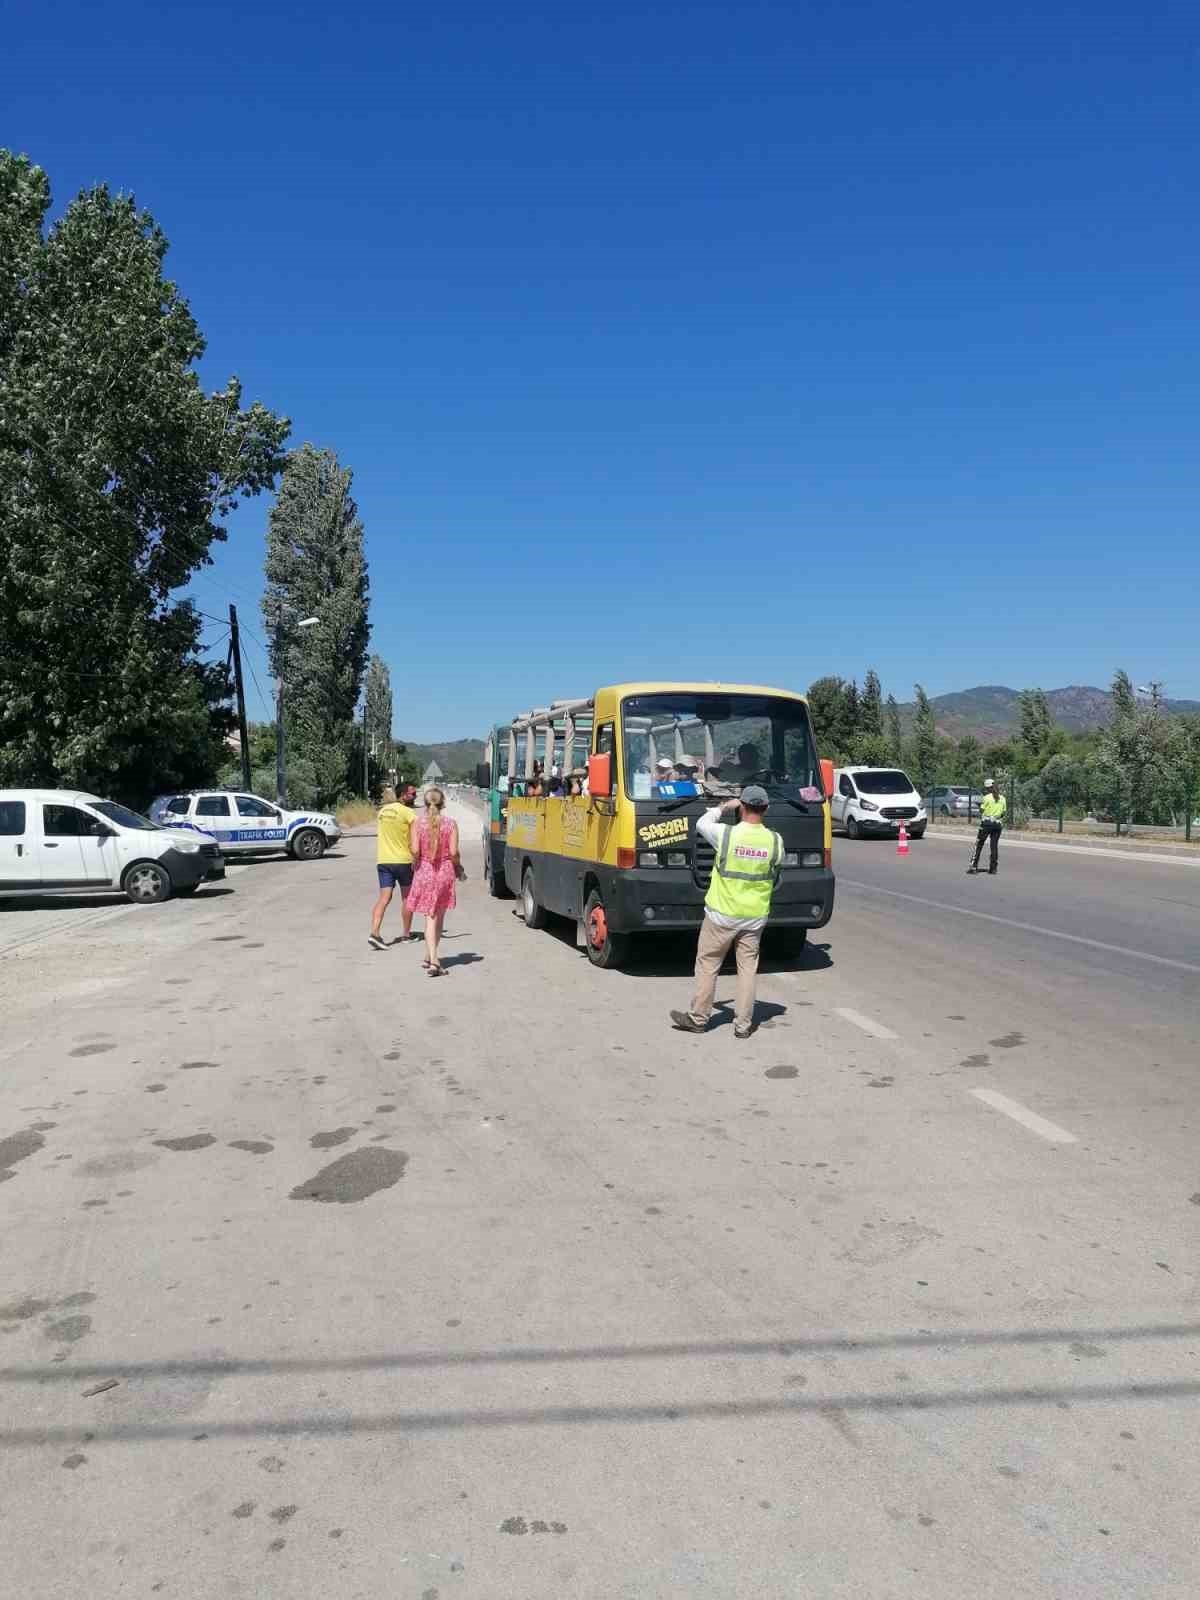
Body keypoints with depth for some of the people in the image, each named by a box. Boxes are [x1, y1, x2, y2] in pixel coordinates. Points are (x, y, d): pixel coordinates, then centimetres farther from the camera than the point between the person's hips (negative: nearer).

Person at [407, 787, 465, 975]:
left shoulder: (418, 824, -5)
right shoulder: (450, 824, -4)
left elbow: (415, 850, -11)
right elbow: (453, 852, -8)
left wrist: (415, 863, 9)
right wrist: (459, 868, 10)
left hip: (424, 872, -1)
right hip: (445, 872, 1)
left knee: (430, 917, 1)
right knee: (439, 917, 16)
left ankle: (433, 960, -12)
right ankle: (430, 957, 30)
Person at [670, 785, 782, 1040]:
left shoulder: (727, 834, -15)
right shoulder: (775, 841, -6)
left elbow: (702, 823, 7)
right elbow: (775, 880, 9)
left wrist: (724, 807, 17)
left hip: (722, 914, -3)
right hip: (756, 916, 3)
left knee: (707, 965, 10)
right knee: (748, 968, 10)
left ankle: (698, 1018, 18)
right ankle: (743, 1024, 13)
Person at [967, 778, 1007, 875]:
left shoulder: (986, 798, -6)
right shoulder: (1002, 798, 9)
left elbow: (981, 811, -4)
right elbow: (1003, 812, 9)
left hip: (987, 823, -4)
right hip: (998, 824, 4)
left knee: (979, 844, 3)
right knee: (994, 845, 7)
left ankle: (973, 866, -2)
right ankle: (993, 869, 6)